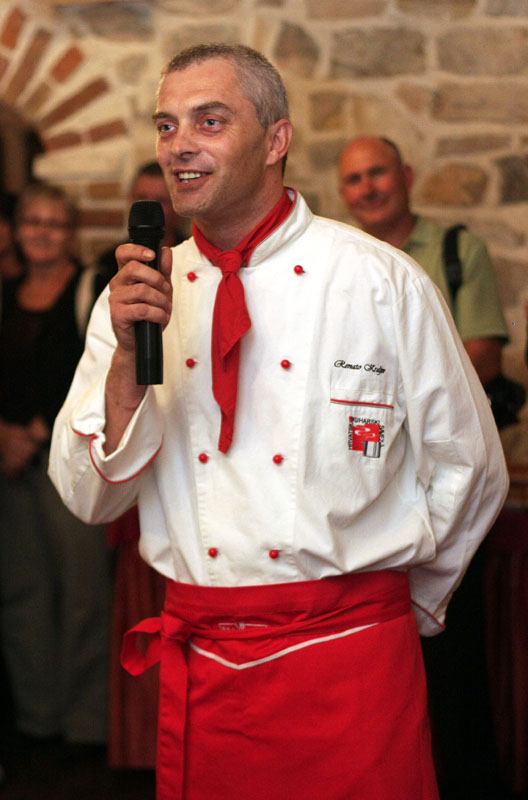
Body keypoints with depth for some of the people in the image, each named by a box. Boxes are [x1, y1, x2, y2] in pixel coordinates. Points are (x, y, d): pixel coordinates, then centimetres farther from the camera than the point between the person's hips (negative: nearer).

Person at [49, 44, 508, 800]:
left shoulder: (381, 282, -6)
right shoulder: (136, 295, 4)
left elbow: (469, 468, 3)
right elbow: (90, 497, -1)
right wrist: (130, 354, -14)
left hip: (348, 665, -3)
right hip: (196, 671, 3)